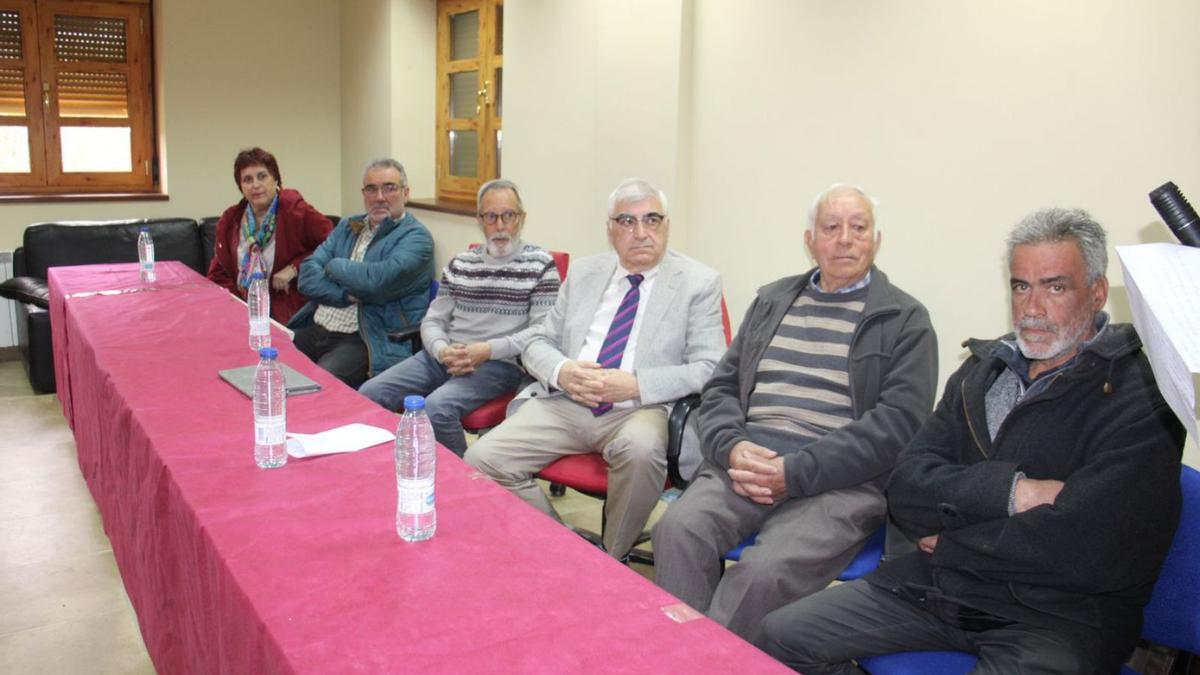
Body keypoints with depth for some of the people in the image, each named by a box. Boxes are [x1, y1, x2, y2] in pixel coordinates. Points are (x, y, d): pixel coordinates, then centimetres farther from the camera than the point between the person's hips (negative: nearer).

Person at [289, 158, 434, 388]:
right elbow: (307, 276, 7)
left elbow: (378, 281, -19)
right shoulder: (347, 227, 19)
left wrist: (334, 266, -1)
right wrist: (348, 295, -10)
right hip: (313, 330, 7)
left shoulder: (416, 237, -2)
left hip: (364, 342, -6)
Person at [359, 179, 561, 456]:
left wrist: (489, 350, -17)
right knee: (369, 394, -11)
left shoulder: (540, 264, 1)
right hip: (444, 356, 6)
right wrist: (442, 350, -8)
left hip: (501, 363, -5)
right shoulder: (460, 264, 16)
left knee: (437, 408, -31)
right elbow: (433, 320, 15)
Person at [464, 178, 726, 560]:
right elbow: (538, 344, 16)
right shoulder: (583, 273, 15)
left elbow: (709, 369, -5)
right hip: (564, 403, 4)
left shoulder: (698, 283, 3)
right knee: (481, 460, -16)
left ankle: (610, 561, -9)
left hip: (642, 410, -3)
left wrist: (636, 384, -19)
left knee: (640, 449, -37)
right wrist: (561, 371, -9)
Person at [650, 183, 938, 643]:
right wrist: (732, 447, -6)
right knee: (678, 528, -26)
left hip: (842, 479, -4)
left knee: (766, 570, -31)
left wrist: (796, 472, -15)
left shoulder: (906, 321, 6)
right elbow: (721, 386, 17)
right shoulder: (771, 300, 20)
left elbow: (898, 420, -6)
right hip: (746, 462, 4)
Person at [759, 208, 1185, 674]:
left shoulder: (1141, 396, -10)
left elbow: (1077, 549, -20)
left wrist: (946, 541, -5)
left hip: (1061, 617, -6)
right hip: (937, 584, 6)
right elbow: (906, 490, 1)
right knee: (782, 635, -2)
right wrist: (1009, 490, -17)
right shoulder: (983, 369, 11)